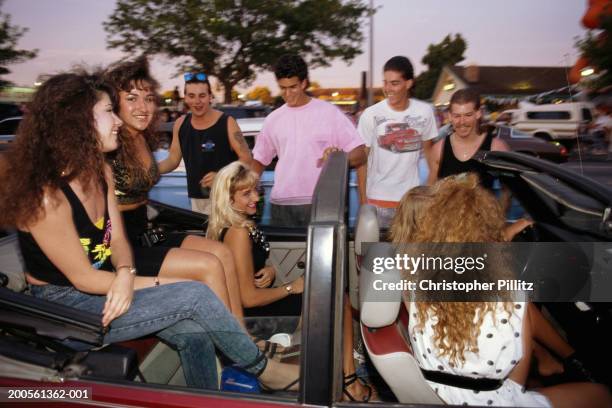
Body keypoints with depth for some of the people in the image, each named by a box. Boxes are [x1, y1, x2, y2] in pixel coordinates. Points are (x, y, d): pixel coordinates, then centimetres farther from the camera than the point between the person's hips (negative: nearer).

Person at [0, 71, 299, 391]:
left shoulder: (100, 171, 0)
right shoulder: (46, 195, -25)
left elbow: (117, 239, 3)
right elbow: (83, 278, -20)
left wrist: (125, 274, -19)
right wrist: (163, 284, -16)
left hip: (99, 289, 7)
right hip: (64, 306, -7)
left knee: (195, 329, -13)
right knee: (195, 296, -18)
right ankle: (264, 371, 4)